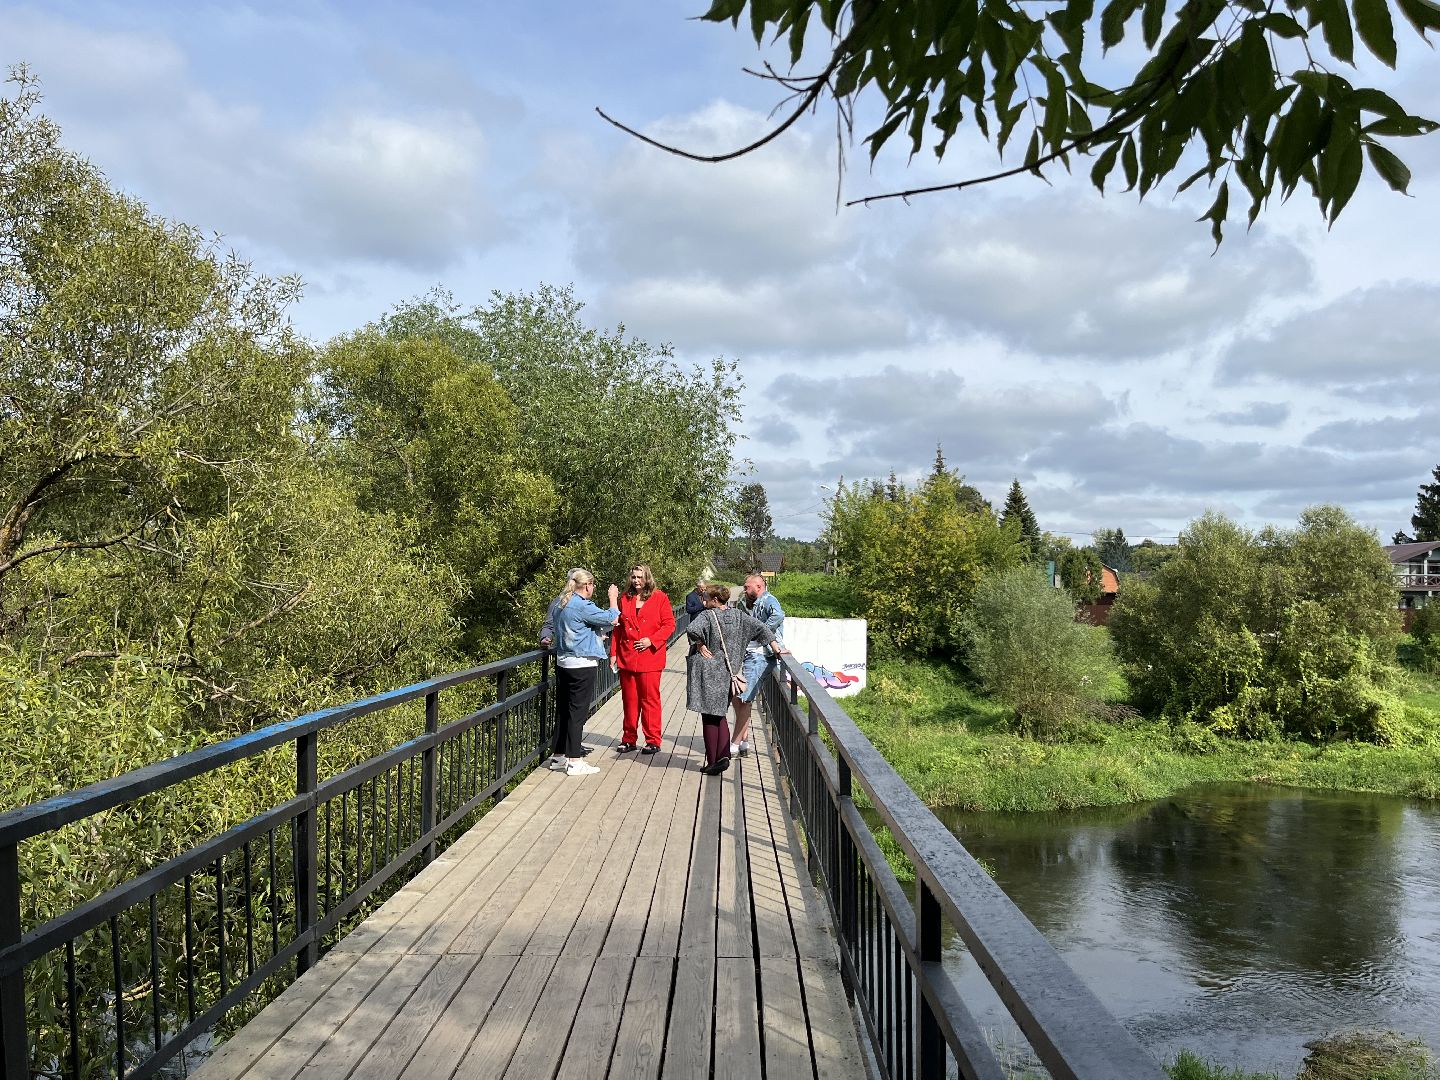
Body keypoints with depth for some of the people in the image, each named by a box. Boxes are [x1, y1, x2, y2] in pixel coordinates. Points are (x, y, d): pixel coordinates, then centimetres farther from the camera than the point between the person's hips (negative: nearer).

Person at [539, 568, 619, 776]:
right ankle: (574, 761, 1)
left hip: (563, 662, 9)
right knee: (577, 711, -3)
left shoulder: (559, 604, 9)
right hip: (582, 664, -9)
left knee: (562, 710, 14)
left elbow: (549, 627, 21)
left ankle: (557, 756, 21)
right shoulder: (583, 606, -17)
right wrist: (613, 599, 1)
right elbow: (612, 619, -13)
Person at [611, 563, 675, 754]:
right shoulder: (625, 599, 11)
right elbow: (618, 628, 13)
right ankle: (628, 739, 18)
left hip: (649, 657, -4)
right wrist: (613, 653, 7)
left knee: (650, 699, 0)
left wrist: (651, 640, -13)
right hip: (627, 657, 4)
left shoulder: (659, 597, 0)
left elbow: (669, 624, -2)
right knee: (629, 699, 9)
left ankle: (653, 740, 7)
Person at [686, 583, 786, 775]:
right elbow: (760, 627, 4)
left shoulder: (707, 615, -12)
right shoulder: (737, 615, 5)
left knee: (709, 717, 3)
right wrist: (776, 646, 10)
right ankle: (723, 756, 2)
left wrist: (700, 645, -13)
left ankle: (713, 762, 5)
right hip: (726, 673, 5)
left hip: (708, 673, -5)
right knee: (719, 715, 18)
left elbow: (693, 630, -30)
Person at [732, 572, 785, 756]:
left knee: (745, 700, -7)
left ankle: (736, 744, -2)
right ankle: (744, 740, 16)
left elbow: (778, 615, -31)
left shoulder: (768, 600, -10)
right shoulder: (754, 604, 21)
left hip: (759, 656, -11)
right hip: (749, 656, 11)